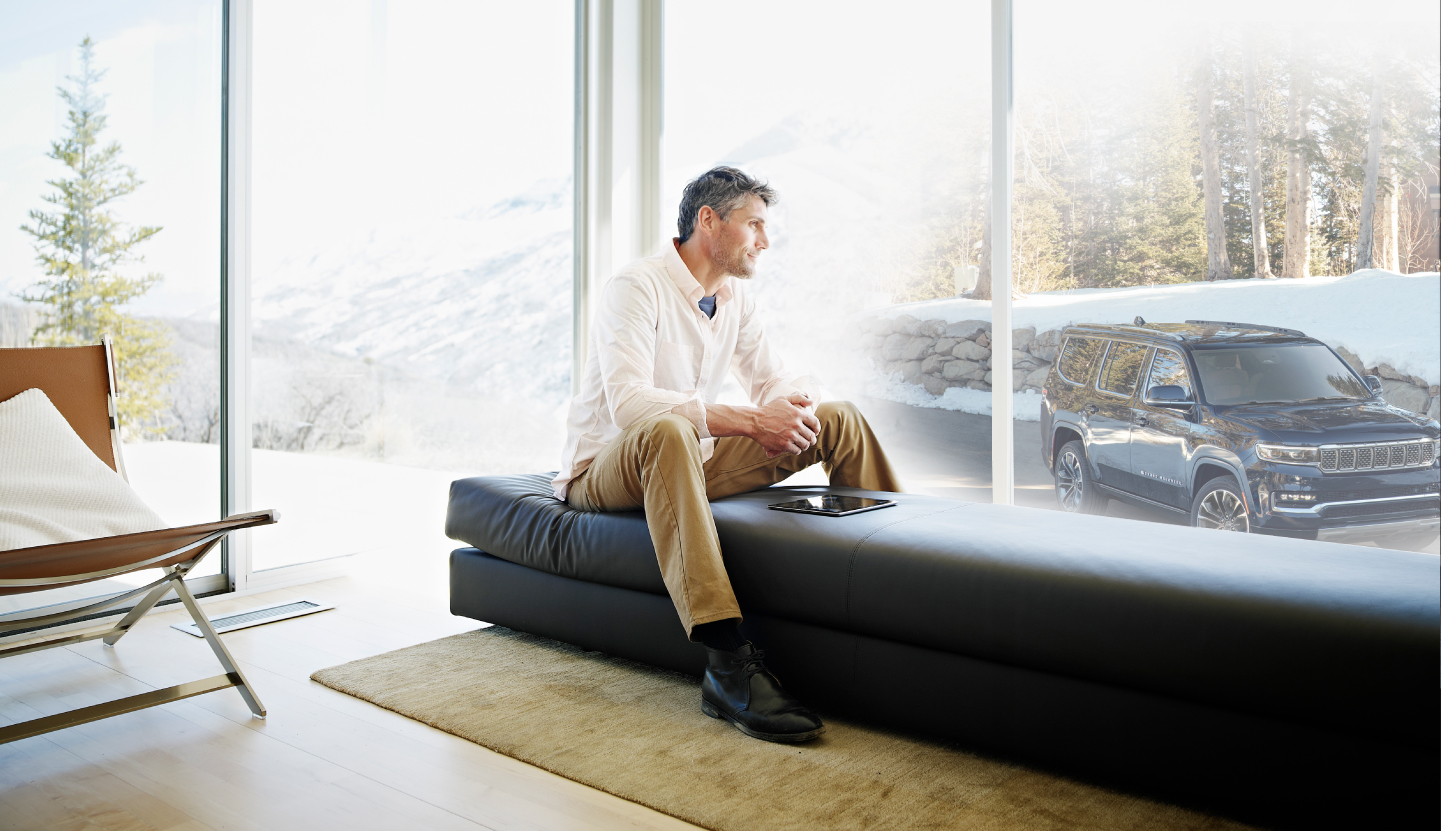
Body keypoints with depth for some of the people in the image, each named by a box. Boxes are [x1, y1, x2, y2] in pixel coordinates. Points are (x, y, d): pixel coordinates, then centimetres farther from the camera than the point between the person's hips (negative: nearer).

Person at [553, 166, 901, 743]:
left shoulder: (736, 299, 8)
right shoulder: (637, 286, -17)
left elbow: (773, 382, 10)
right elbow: (627, 402, -31)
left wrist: (790, 403, -17)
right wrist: (750, 421, -35)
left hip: (691, 462, 7)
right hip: (604, 472, -7)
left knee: (838, 419, -4)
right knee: (667, 431, -43)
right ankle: (727, 663, -49)